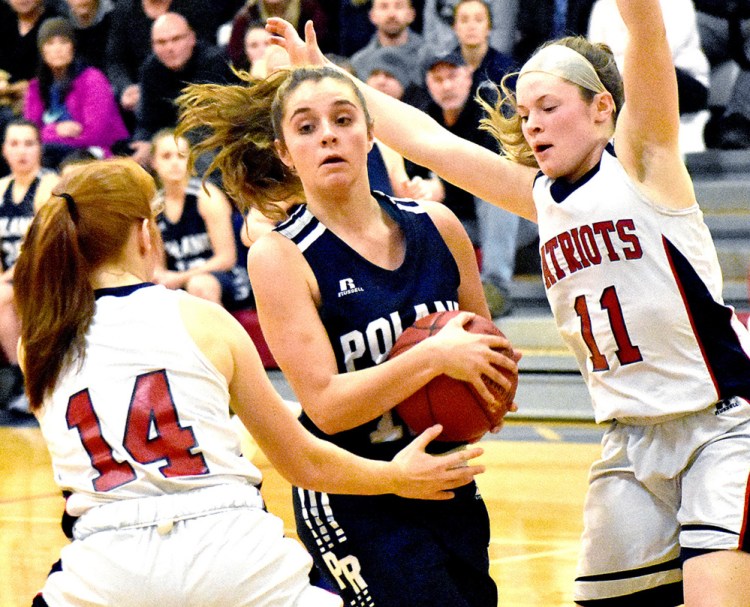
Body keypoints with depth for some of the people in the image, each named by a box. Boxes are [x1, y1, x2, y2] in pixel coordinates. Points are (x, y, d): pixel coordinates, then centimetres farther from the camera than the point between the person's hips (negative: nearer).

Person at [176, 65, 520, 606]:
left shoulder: (436, 226, 2)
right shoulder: (280, 256, -11)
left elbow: (486, 347, 18)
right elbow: (327, 404, -18)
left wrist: (488, 400, -3)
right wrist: (435, 356, -24)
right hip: (351, 505, -6)